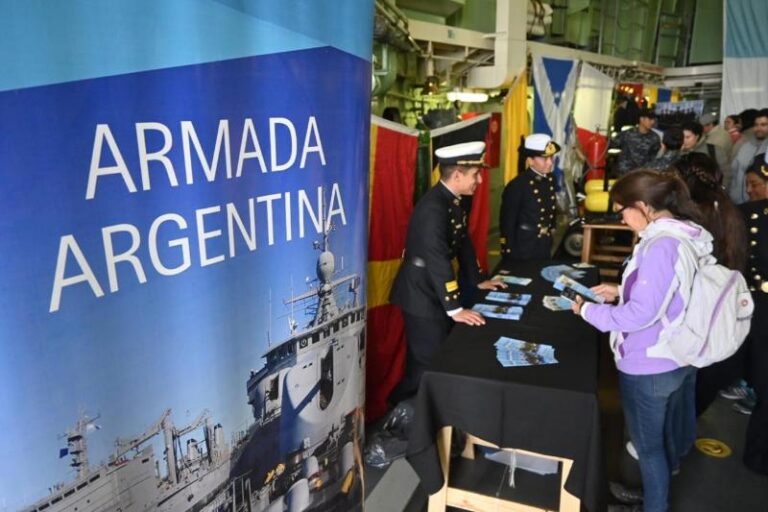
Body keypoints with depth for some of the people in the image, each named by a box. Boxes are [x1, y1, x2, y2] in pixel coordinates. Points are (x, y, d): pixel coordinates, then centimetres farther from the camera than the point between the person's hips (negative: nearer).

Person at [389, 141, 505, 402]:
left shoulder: (453, 201, 4)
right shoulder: (433, 208, -26)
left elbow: (463, 243, 15)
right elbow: (437, 261, -30)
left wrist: (477, 280, 16)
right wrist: (455, 308, -28)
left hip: (437, 290, 10)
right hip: (421, 294, -10)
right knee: (428, 361, 1)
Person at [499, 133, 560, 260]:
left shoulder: (550, 180, 1)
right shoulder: (517, 186, -20)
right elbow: (507, 224, -17)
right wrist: (510, 254, -14)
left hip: (545, 248, 7)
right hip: (523, 251, -7)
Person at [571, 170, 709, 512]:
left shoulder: (661, 246, -29)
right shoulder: (685, 235, 1)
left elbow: (640, 315, -28)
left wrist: (588, 310, -17)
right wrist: (622, 290, 8)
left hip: (650, 367, -9)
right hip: (678, 359, 9)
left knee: (648, 445, 12)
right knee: (665, 436, 29)